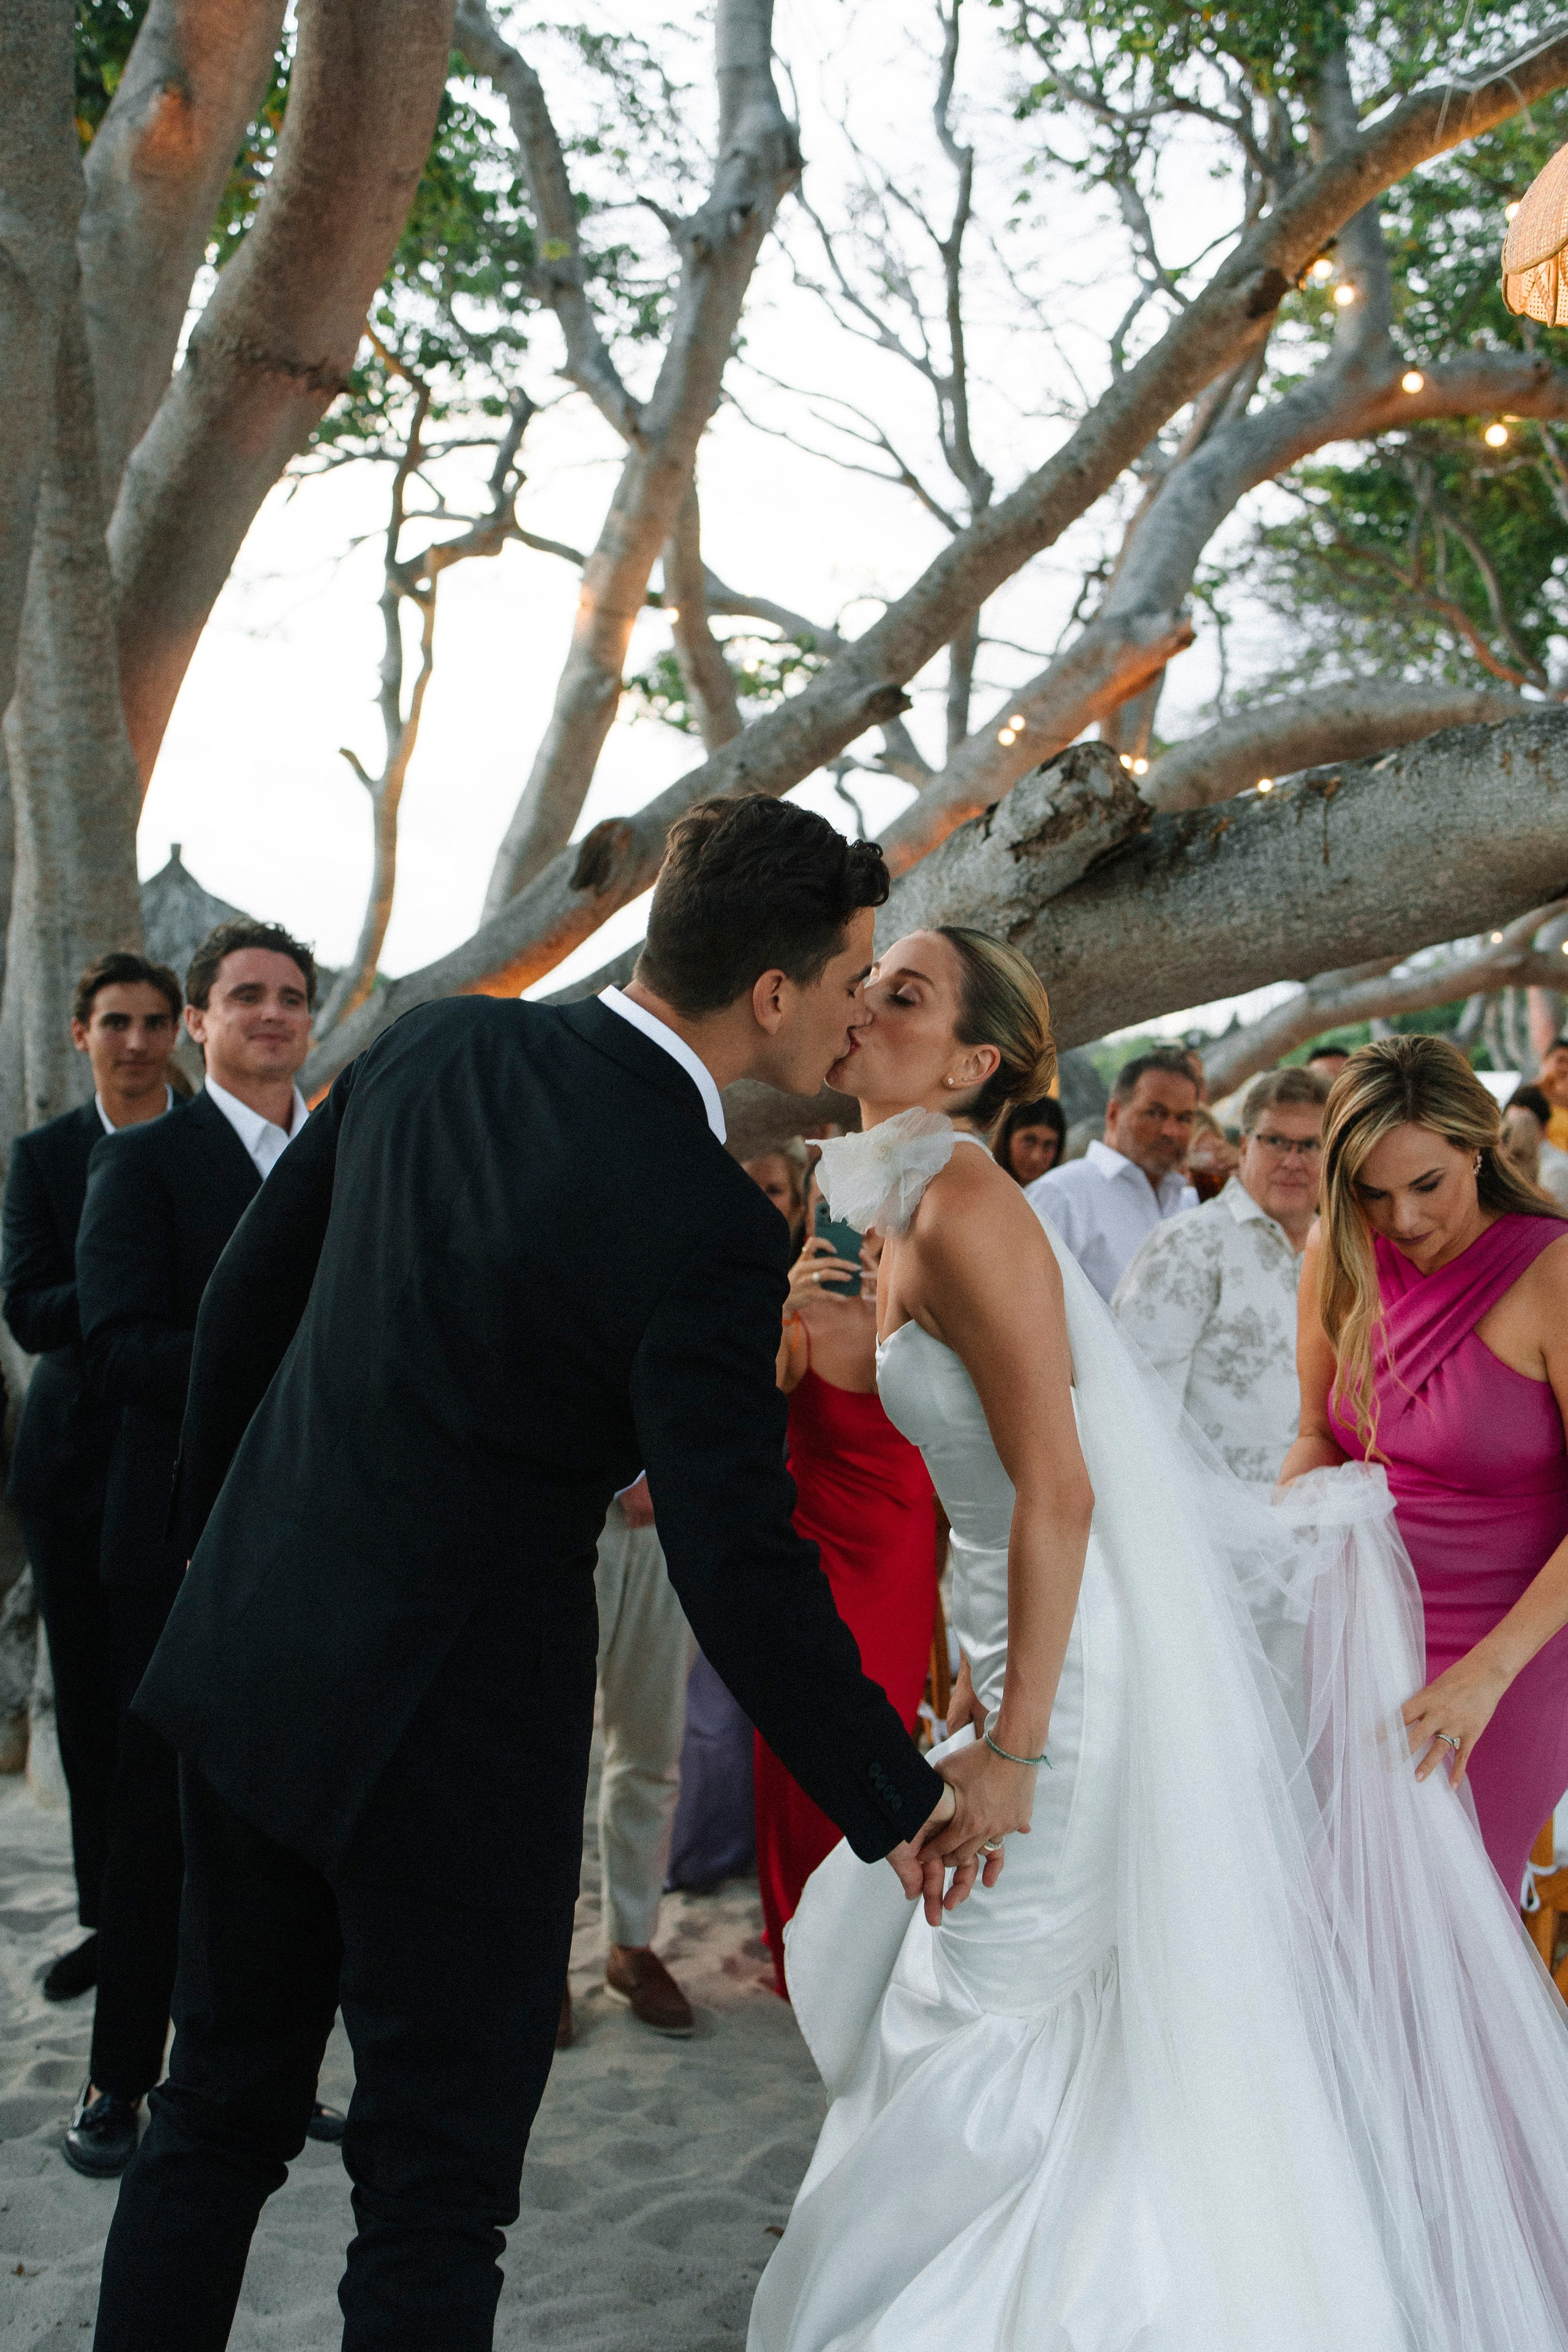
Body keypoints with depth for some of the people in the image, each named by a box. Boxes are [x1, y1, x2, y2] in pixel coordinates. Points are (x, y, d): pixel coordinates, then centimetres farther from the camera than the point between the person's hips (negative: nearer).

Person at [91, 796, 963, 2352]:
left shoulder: (435, 1041, -2)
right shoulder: (705, 1230, -22)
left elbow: (249, 1287, 8)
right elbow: (738, 1568, -20)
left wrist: (218, 1517, 23)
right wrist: (896, 1799, -7)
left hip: (250, 1650, 7)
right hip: (449, 1727, -7)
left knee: (221, 2108, 23)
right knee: (436, 2184, 10)